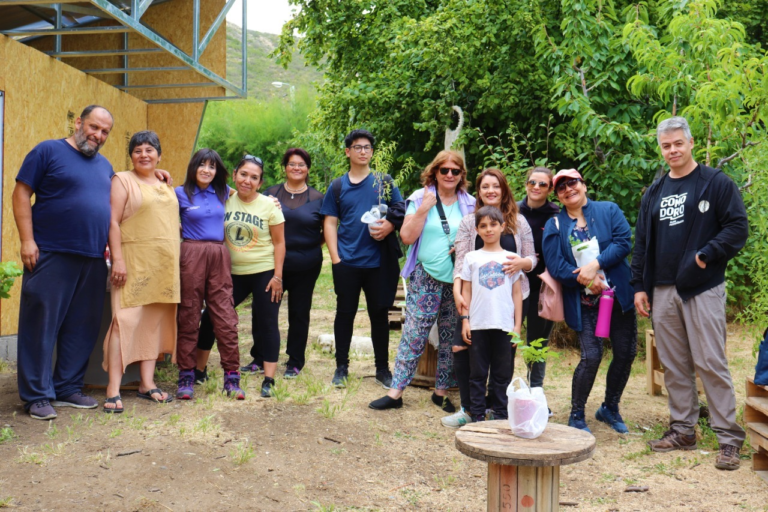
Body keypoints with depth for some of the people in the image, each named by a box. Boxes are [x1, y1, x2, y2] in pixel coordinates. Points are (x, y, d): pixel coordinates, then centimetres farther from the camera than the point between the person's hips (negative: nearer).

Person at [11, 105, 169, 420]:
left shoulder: (104, 166, 19)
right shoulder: (48, 151, 1)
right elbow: (22, 194, -3)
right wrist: (27, 240, -12)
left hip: (94, 261, 6)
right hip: (51, 255, -6)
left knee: (82, 329, 9)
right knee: (41, 324, -2)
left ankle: (68, 388, 20)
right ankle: (37, 396, 4)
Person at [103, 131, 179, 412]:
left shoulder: (166, 186, 19)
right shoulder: (122, 181, 0)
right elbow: (113, 222, -8)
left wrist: (174, 262, 15)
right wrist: (118, 259, -17)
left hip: (164, 263, 6)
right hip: (134, 261, -6)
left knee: (154, 322, 7)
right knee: (125, 320, -12)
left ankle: (147, 383, 13)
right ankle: (113, 390, -12)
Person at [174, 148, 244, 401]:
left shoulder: (223, 193, 13)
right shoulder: (181, 194, 5)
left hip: (219, 256, 3)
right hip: (191, 254, -2)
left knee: (225, 316, -1)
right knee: (189, 316, 1)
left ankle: (231, 376, 2)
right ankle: (187, 375, 9)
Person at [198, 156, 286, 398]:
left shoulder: (269, 205, -5)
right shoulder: (225, 200, 2)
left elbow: (279, 242, -4)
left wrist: (277, 276, -10)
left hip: (264, 273, -3)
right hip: (233, 273, 3)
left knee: (266, 323, 0)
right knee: (211, 317, 4)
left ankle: (268, 380, 6)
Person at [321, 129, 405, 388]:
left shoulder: (385, 183, 7)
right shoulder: (337, 186, 7)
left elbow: (401, 214, 5)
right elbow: (330, 223, 5)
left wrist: (388, 226, -17)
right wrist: (335, 257, -4)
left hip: (379, 261, 0)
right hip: (346, 262, 0)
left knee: (379, 314, 7)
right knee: (345, 313, 7)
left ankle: (383, 368, 18)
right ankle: (341, 367, 19)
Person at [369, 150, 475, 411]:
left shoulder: (469, 203, 8)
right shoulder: (420, 198, 1)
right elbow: (407, 237, -5)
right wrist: (424, 209, -14)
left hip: (458, 281, 3)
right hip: (425, 279, -2)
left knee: (451, 339, 8)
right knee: (413, 335, -3)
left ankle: (442, 391, 21)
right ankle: (396, 392, 3)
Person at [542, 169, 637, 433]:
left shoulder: (609, 210, 6)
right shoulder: (554, 225, 5)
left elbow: (623, 242, -7)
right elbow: (554, 264, -4)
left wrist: (596, 265, -19)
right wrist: (582, 278, -19)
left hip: (618, 294, 2)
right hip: (583, 302, -2)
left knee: (626, 352, 7)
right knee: (591, 356, -11)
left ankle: (610, 408, 28)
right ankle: (576, 416, 7)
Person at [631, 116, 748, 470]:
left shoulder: (716, 183, -1)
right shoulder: (655, 192, 14)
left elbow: (738, 227, -6)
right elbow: (641, 242, 15)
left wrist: (707, 254, -18)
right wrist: (640, 286, 9)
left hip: (703, 288, -5)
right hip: (663, 291, 5)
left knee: (710, 363, -6)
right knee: (673, 365, 10)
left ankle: (729, 438, 2)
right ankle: (682, 430, 21)